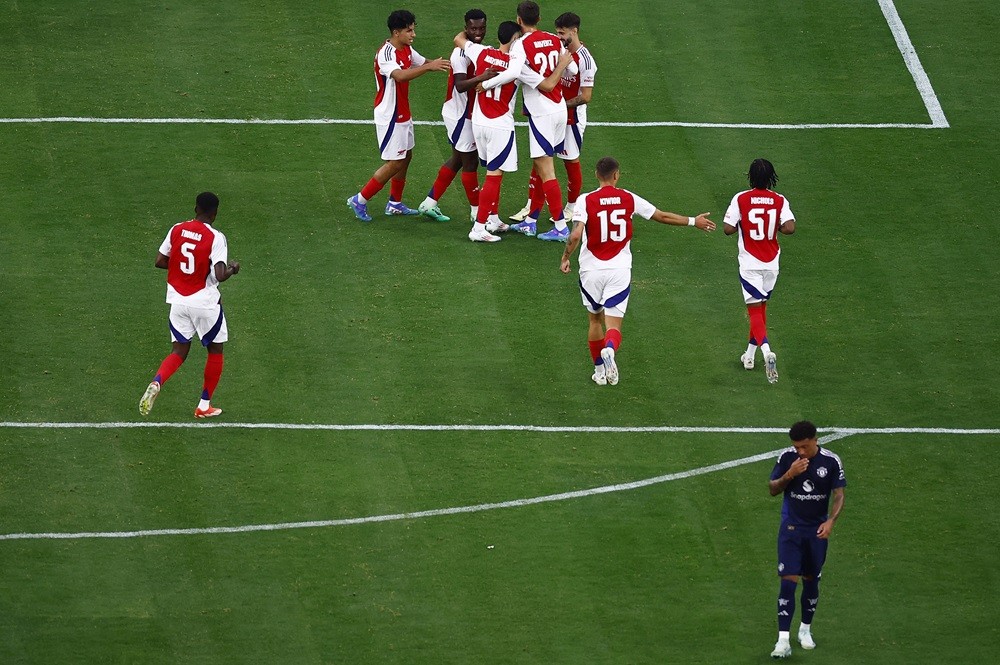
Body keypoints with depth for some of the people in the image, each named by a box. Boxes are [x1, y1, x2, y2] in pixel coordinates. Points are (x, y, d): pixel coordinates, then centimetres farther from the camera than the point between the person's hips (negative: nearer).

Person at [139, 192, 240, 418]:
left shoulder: (176, 230, 0)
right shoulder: (215, 238, -15)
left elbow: (160, 262, 4)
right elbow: (220, 275, -23)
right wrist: (233, 269, -1)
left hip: (178, 301, 4)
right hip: (205, 302, -4)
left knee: (180, 351, 13)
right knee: (215, 350, 17)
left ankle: (156, 383, -17)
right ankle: (204, 406, 20)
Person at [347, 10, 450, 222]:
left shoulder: (407, 50, 4)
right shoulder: (386, 54, -25)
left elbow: (424, 62, 19)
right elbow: (400, 75, -43)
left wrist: (443, 64, 1)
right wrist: (429, 67, -49)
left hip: (403, 115, 10)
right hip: (390, 117, -10)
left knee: (406, 157, 16)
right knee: (394, 163, -6)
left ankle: (395, 204, 28)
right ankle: (359, 201, 3)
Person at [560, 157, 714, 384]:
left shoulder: (585, 201, -7)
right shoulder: (629, 199, -1)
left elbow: (576, 236, -19)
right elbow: (663, 217, 8)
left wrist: (565, 258, -1)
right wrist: (694, 222, 21)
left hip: (591, 270, 0)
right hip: (619, 270, 0)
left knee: (595, 319, 21)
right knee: (613, 325, -2)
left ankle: (600, 370, 26)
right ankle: (610, 349, -35)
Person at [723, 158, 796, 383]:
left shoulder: (741, 200, -9)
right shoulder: (779, 201, -3)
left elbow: (728, 229, -13)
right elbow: (789, 228, -15)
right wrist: (775, 226, 6)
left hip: (750, 264, -3)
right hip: (771, 264, 3)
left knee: (755, 310, -6)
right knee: (761, 307, 20)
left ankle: (766, 351, -29)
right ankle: (750, 355, 29)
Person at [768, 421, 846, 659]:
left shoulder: (831, 462, -9)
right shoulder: (787, 458, -8)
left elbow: (839, 495, -5)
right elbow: (773, 489, -1)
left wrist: (830, 521, -21)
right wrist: (789, 474, -20)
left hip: (817, 530, 1)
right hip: (791, 528, -1)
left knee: (811, 580, 12)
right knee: (789, 580, -11)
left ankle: (806, 629, 32)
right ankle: (783, 641, -13)